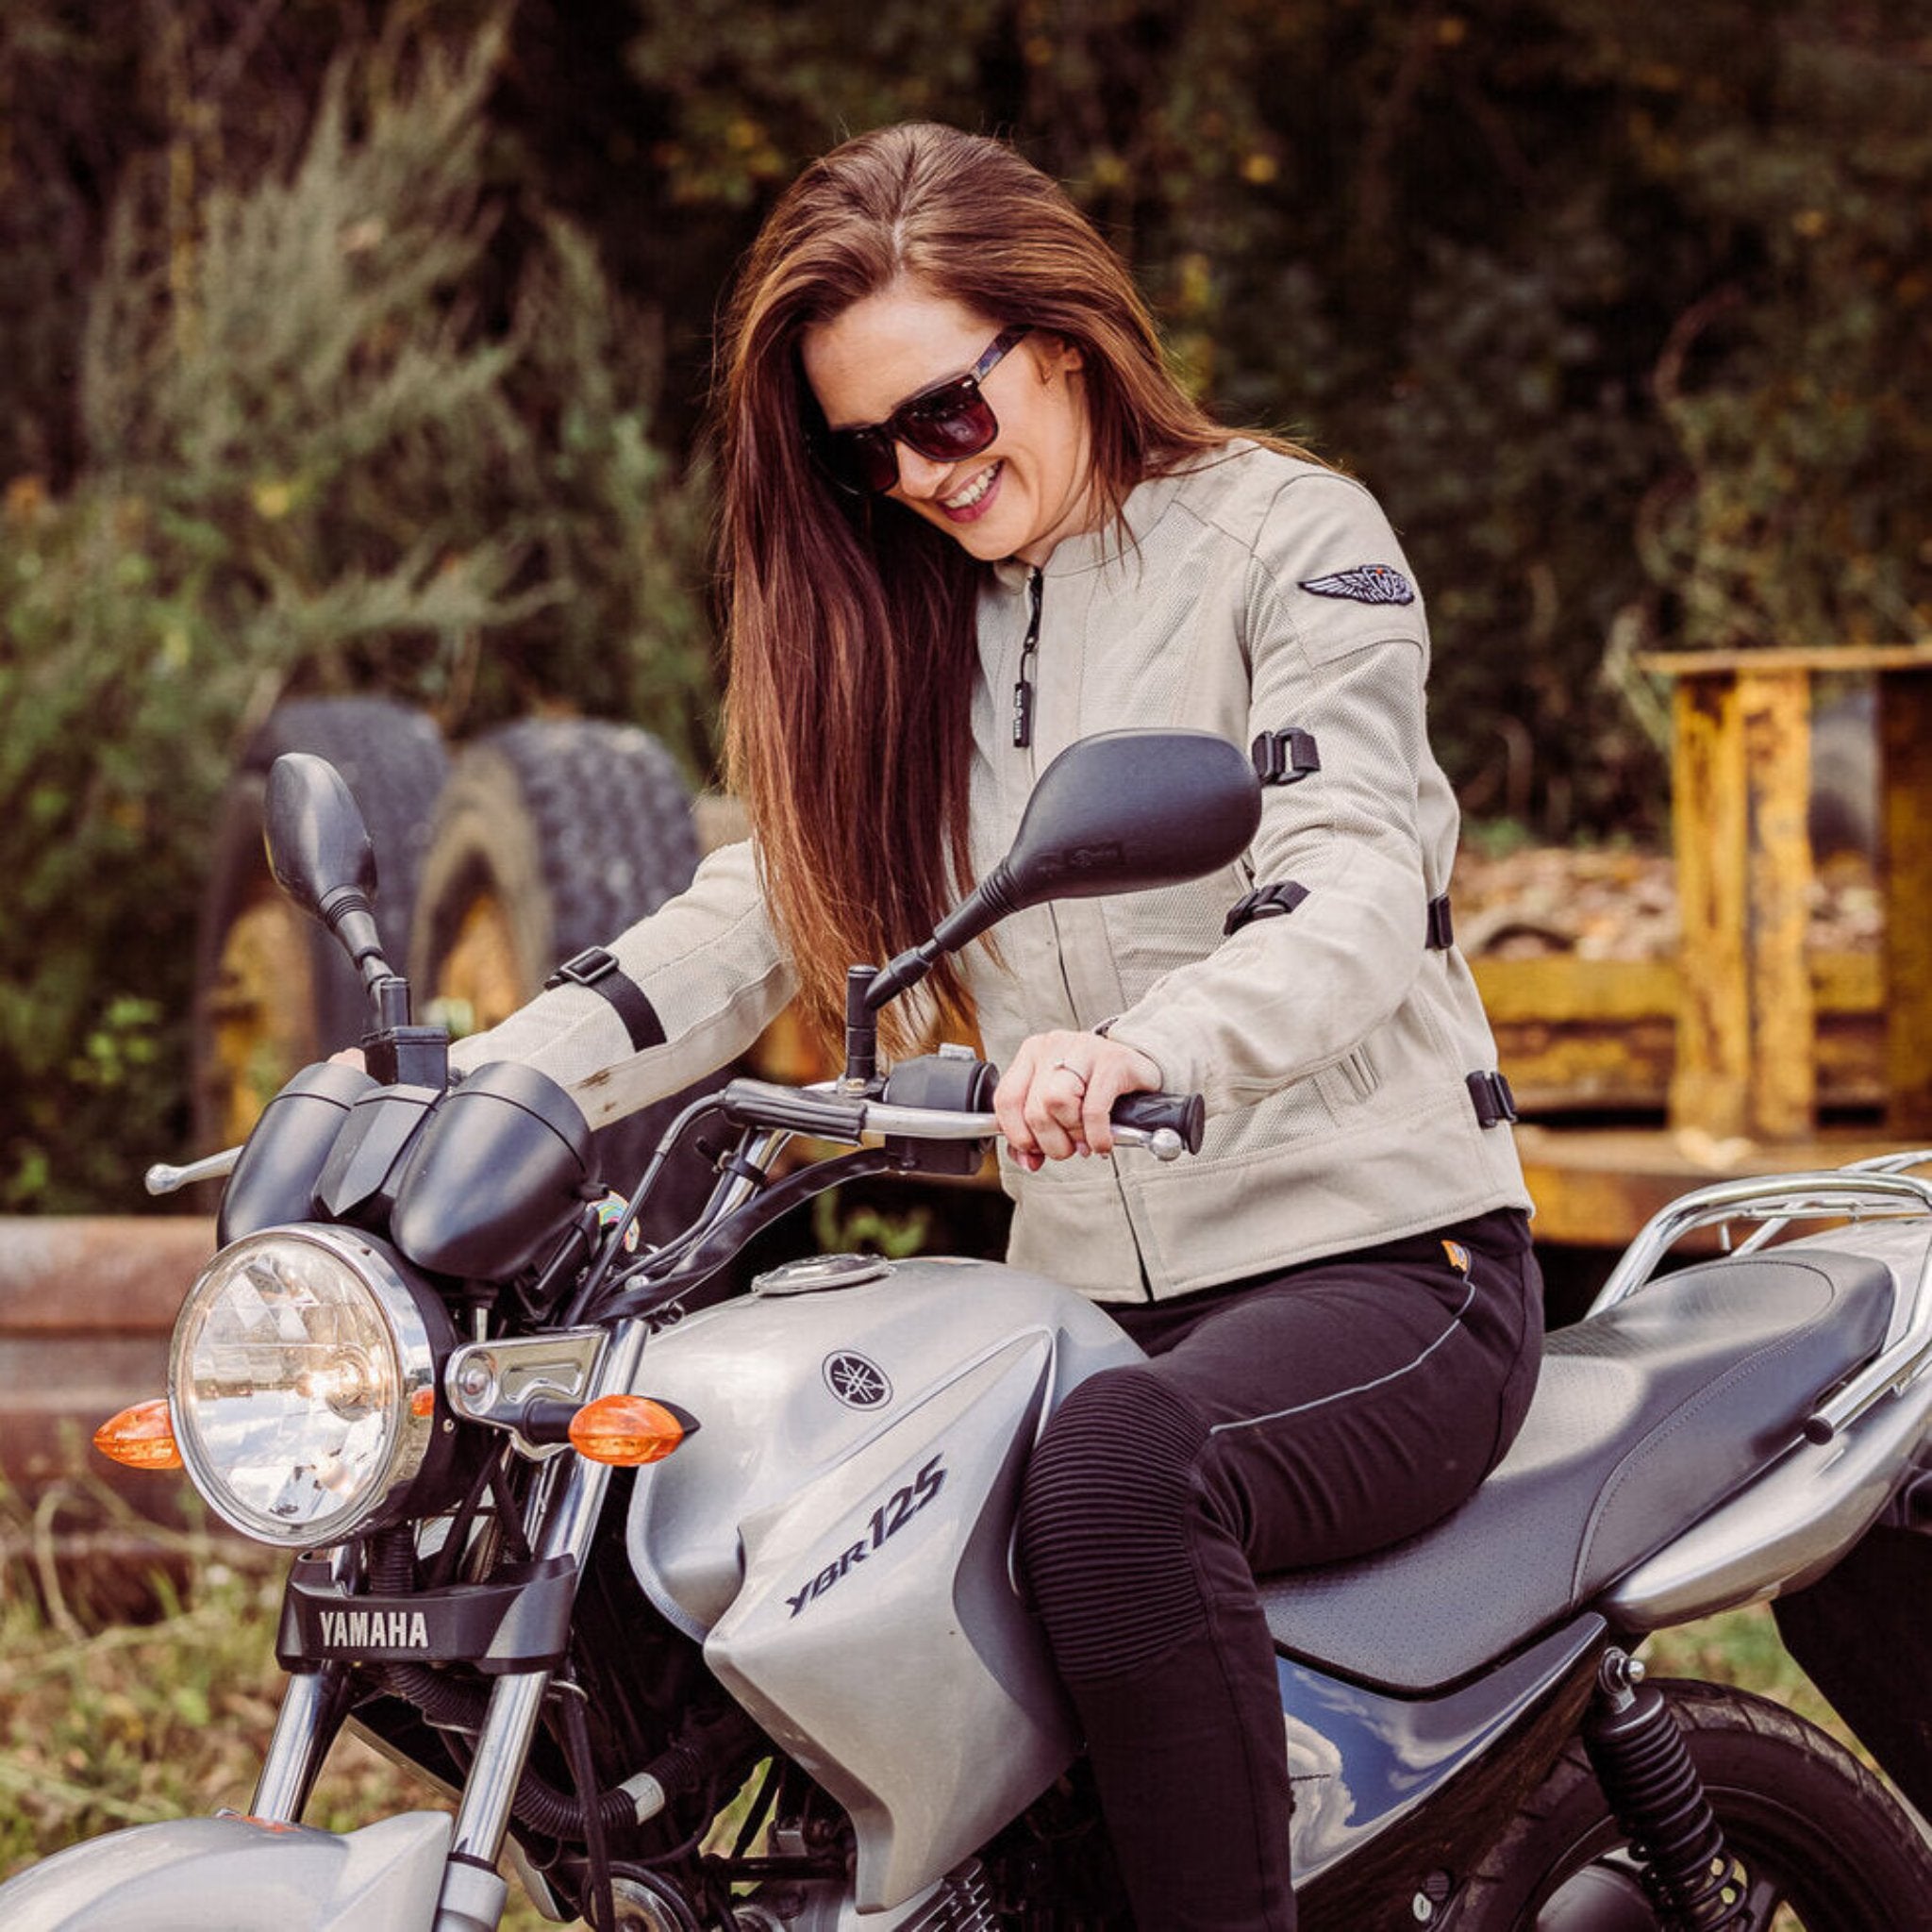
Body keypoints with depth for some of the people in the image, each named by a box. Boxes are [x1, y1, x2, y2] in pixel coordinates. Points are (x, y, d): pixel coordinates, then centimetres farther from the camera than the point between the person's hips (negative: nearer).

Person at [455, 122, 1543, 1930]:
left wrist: (1144, 1048, -42)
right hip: (1091, 1288, 6)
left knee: (1117, 1465, -37)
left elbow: (1355, 896, -20)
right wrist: (459, 1085, -10)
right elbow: (754, 911, 7)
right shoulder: (899, 623, 16)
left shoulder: (1290, 534, -4)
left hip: (1379, 1255, -6)